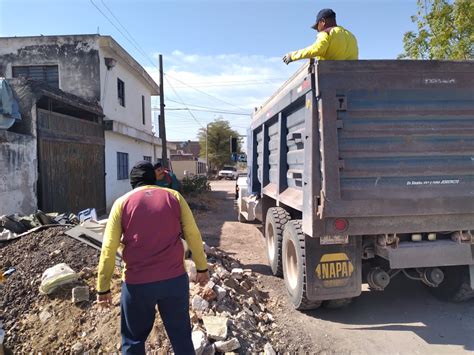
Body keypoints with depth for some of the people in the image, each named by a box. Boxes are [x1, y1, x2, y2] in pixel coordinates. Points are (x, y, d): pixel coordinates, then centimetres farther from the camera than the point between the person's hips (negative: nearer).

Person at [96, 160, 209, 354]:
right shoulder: (174, 196, 2)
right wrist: (202, 267, 12)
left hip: (137, 283, -1)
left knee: (133, 339, 20)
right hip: (175, 278, 1)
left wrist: (103, 288, 7)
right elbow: (193, 235, 1)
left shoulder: (121, 203, 0)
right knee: (181, 335, 18)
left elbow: (108, 249, -2)